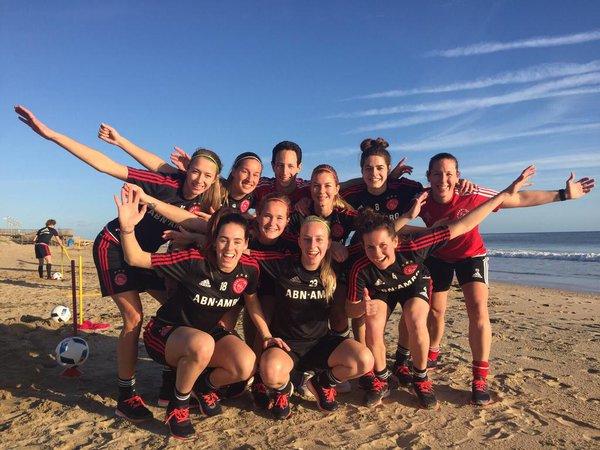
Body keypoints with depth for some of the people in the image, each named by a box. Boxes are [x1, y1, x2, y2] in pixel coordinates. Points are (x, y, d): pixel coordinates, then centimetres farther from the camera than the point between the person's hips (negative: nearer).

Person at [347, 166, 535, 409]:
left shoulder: (411, 247, -40)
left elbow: (460, 226, -38)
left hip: (415, 284, 0)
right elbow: (350, 308, -23)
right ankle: (380, 381, 6)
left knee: (416, 323, -27)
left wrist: (506, 193, -37)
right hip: (381, 292, 1)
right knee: (373, 329, -23)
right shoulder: (360, 269, -35)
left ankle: (420, 379, 1)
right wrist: (363, 307, -49)